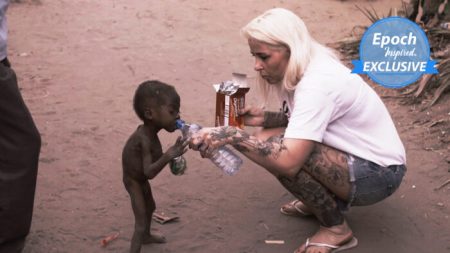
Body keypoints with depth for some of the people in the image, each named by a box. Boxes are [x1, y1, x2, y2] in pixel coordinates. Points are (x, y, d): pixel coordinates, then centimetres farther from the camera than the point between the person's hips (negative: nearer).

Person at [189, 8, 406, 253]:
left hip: (378, 172, -9)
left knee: (280, 151, -27)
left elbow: (288, 162, -36)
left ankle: (336, 229, -7)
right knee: (267, 142, -3)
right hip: (354, 159, 9)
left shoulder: (317, 82, -29)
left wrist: (230, 135, -34)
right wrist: (265, 118, -5)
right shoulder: (303, 70, -1)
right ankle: (322, 201, 14)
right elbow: (305, 120, 12)